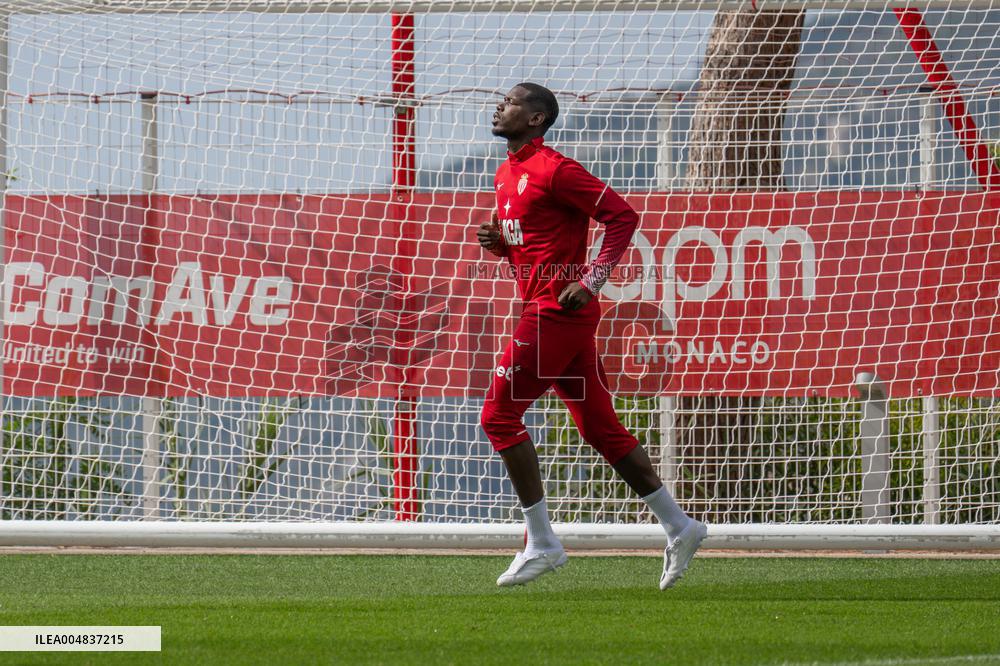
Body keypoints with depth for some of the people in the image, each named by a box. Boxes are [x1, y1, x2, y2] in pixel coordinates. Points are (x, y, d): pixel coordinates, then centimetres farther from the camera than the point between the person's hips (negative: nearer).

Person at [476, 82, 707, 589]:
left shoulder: (552, 169, -12)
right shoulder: (507, 174, 17)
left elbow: (622, 215, -14)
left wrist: (592, 281, -20)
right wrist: (498, 242, 5)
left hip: (558, 310, -9)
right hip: (544, 311, 9)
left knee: (499, 414, -9)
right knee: (599, 426, 9)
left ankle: (541, 542, -6)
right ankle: (678, 527, 13)